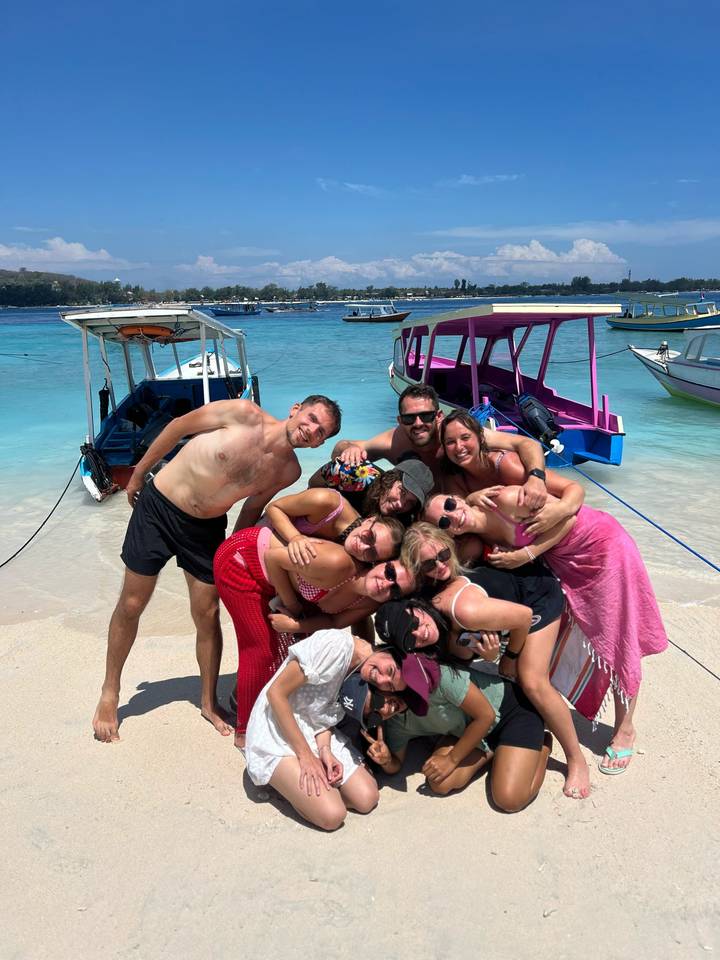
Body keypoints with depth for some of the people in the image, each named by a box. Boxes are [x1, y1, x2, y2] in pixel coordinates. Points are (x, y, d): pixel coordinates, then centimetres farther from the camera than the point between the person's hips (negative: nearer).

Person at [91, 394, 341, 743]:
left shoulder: (288, 471, -9)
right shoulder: (243, 414, -22)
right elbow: (179, 426, -10)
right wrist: (137, 475, -2)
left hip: (206, 529, 3)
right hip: (158, 508, -3)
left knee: (207, 615, 6)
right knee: (131, 606, 6)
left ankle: (208, 702, 27)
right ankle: (110, 692, 27)